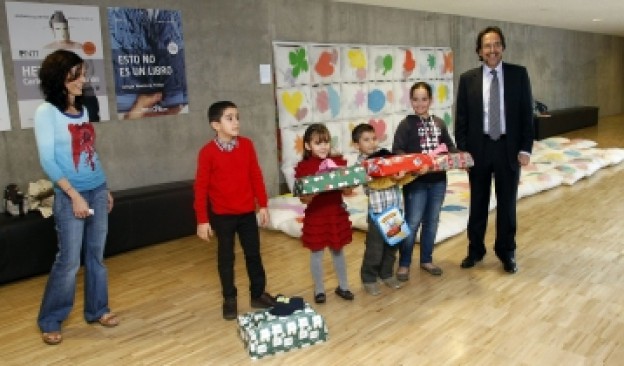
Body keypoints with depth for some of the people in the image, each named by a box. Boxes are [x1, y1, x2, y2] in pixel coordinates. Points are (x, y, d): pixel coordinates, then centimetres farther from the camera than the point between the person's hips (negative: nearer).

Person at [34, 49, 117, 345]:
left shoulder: (82, 110, 9)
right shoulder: (46, 112, -9)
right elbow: (48, 161, -13)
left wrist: (105, 189, 14)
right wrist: (74, 195, -17)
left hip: (97, 191, 6)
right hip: (69, 196, -6)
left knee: (96, 255, 11)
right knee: (69, 260, -2)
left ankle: (97, 310, 24)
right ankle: (50, 321, 16)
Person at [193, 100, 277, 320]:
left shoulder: (246, 145, -2)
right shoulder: (207, 152, -12)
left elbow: (256, 176, 4)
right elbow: (201, 187, -9)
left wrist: (263, 205, 5)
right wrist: (202, 220, -9)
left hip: (247, 212, 3)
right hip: (222, 215, -3)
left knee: (253, 254, 12)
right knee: (226, 258, 10)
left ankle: (258, 294, 28)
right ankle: (229, 300, 24)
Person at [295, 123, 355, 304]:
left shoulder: (339, 162, 1)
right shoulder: (303, 167, -9)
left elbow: (347, 191, 2)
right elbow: (304, 199, -10)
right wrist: (312, 192, -31)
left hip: (337, 214, 3)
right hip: (315, 216, -3)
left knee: (338, 251, 17)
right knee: (316, 253, 10)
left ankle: (343, 286, 33)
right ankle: (319, 289, 27)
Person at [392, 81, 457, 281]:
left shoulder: (439, 123, 9)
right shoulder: (406, 124, -7)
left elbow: (449, 146, 13)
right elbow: (397, 151, -15)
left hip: (438, 179, 5)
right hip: (416, 180, -5)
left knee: (432, 221, 13)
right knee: (412, 223, -1)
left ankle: (426, 260, 28)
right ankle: (404, 264, 13)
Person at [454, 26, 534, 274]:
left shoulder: (519, 74, 0)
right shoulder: (468, 79, 0)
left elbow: (527, 113, 0)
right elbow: (461, 118, 2)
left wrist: (525, 148, -6)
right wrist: (462, 150, -4)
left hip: (509, 148, 0)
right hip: (478, 148, 0)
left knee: (507, 203, 10)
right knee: (478, 203, 11)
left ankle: (506, 251, 27)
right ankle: (475, 249, 27)